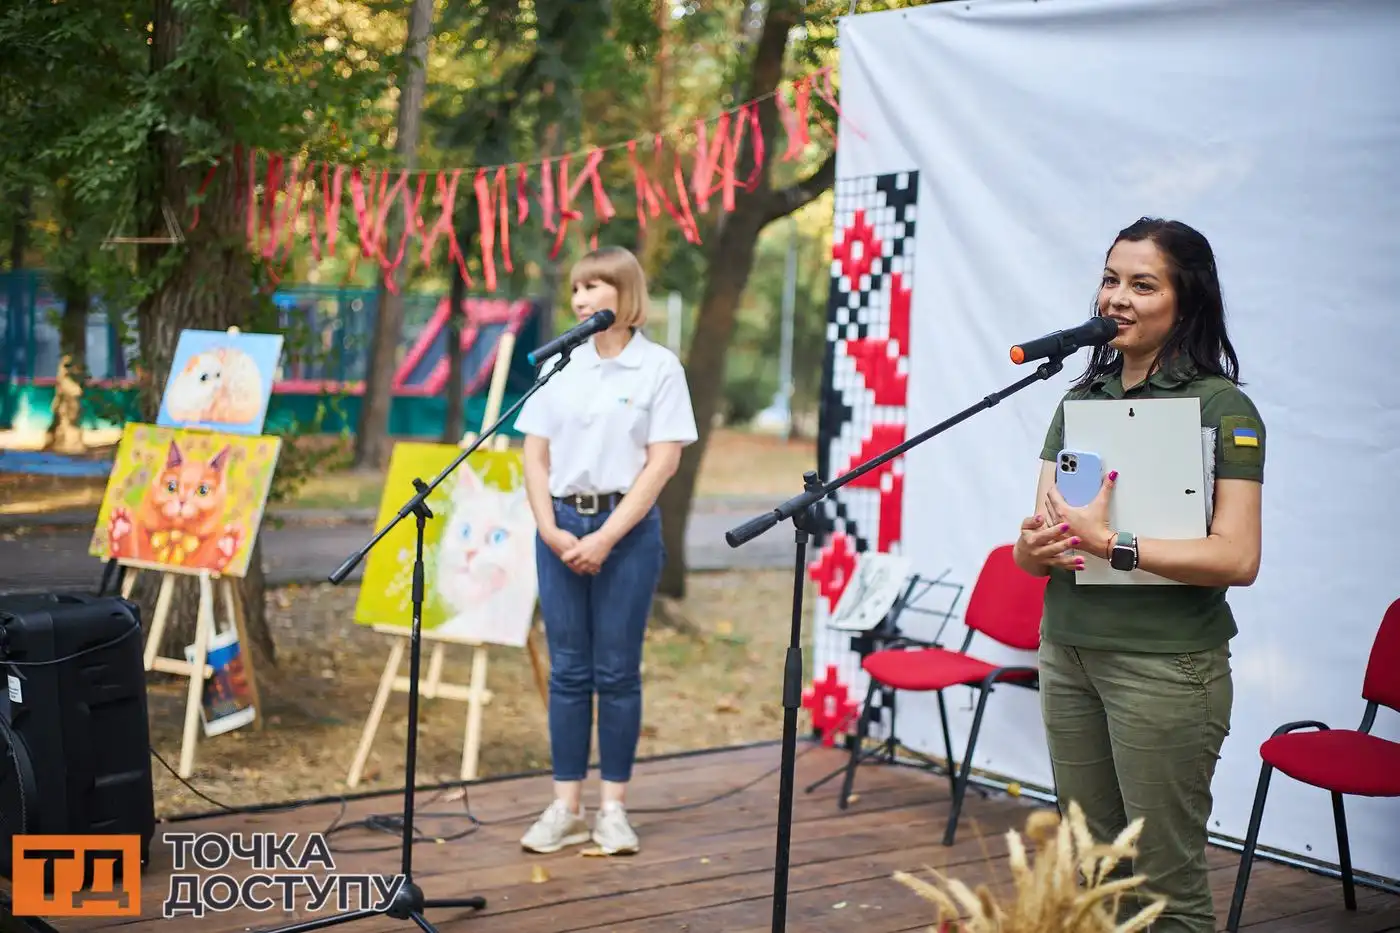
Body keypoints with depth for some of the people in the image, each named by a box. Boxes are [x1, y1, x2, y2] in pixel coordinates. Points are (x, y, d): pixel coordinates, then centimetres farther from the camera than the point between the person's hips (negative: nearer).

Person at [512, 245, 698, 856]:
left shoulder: (659, 368, -2)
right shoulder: (559, 366, 8)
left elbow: (662, 462, -8)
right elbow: (535, 457, 7)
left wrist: (606, 538, -14)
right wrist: (550, 530, -7)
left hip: (627, 529, -3)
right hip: (561, 527, 3)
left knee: (616, 671, 2)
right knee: (568, 670, 6)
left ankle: (613, 807, 11)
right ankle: (566, 807, 12)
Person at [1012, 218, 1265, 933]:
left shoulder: (1221, 408, -8)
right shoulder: (1080, 399, 10)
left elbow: (1237, 558, -18)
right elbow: (1032, 545, 7)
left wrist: (1106, 541, -22)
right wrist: (1036, 546, -16)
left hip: (1164, 663, -6)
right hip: (1067, 653, 6)